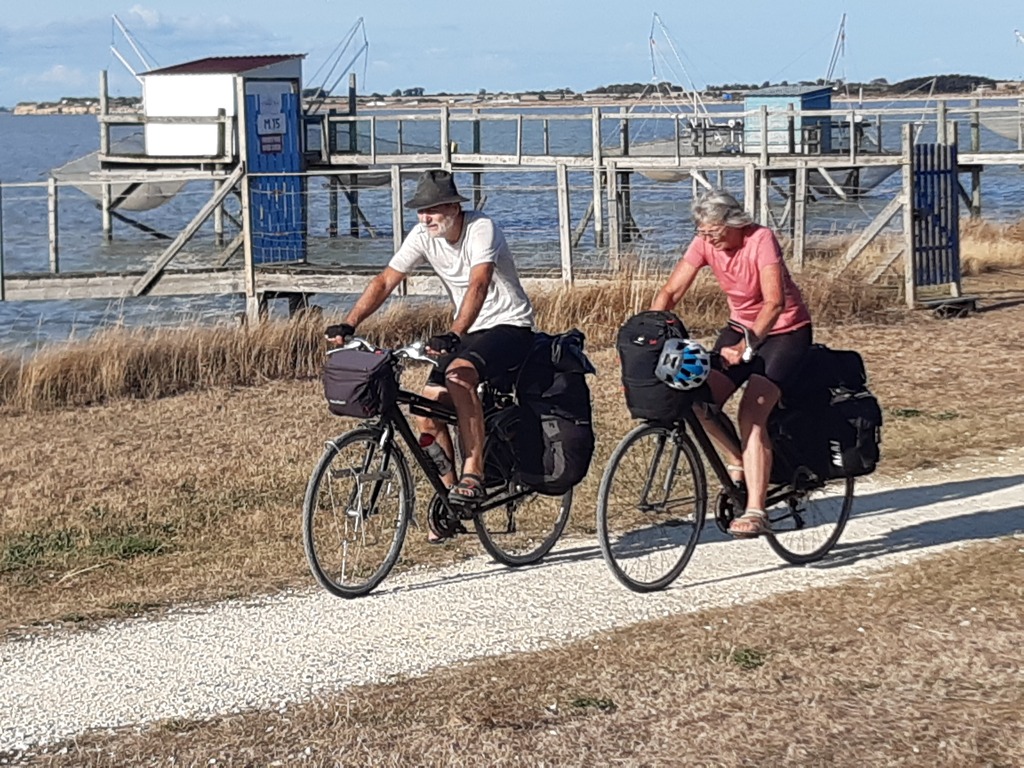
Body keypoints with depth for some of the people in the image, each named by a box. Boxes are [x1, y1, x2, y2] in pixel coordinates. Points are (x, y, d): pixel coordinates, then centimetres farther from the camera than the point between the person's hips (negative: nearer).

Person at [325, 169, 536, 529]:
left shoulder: (481, 229, -22)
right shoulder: (423, 236, -4)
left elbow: (478, 285, -35)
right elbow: (385, 281, -6)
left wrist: (453, 335, -49)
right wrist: (348, 325, -19)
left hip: (509, 327, -7)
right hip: (466, 332, 7)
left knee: (459, 373, -35)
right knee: (427, 413, -6)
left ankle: (473, 473, -31)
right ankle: (449, 502, 9)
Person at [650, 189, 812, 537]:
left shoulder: (760, 240, -25)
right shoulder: (705, 244, -9)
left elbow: (775, 302, -34)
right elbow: (670, 292, -12)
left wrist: (747, 345, -45)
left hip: (784, 330, -6)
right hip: (741, 327, 6)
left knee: (752, 413, -24)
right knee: (701, 400, -15)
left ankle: (755, 512, -27)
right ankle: (738, 460, 11)